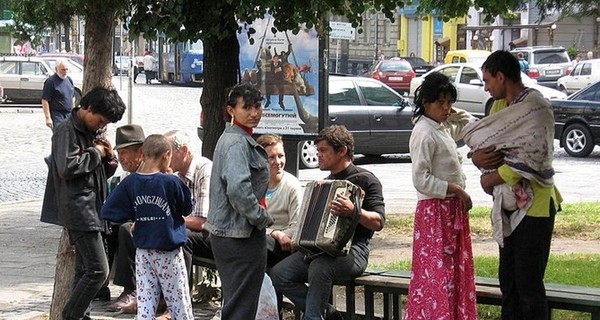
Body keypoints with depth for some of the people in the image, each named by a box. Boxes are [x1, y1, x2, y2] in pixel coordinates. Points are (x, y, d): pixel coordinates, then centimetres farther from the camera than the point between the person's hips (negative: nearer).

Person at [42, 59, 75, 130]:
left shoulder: (69, 80, 12)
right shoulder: (51, 81, -12)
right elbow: (45, 101, -14)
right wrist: (48, 118, -18)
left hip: (69, 114, 7)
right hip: (57, 116, -7)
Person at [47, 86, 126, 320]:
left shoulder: (92, 131, 18)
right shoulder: (67, 131, -10)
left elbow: (105, 173, 24)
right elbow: (67, 167, -23)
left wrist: (109, 157, 3)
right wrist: (95, 153, -12)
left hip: (92, 208, 9)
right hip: (78, 210, -9)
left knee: (85, 270, 10)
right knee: (98, 270, -13)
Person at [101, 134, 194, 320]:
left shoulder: (130, 183, -5)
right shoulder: (171, 182, -15)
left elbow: (108, 212, -2)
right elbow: (187, 209, 0)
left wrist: (135, 217, 9)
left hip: (143, 253, 4)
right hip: (169, 254, -4)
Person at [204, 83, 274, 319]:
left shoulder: (235, 139, 15)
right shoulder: (237, 143, -17)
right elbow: (238, 190, -29)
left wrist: (260, 216, 14)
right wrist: (262, 218, -16)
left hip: (225, 233, 10)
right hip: (242, 236, -10)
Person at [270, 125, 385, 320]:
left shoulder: (365, 180, -3)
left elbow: (378, 222, -14)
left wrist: (354, 211, -31)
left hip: (351, 251, -8)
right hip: (318, 249, 8)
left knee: (319, 268, -38)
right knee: (279, 274, -13)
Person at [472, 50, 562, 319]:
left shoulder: (535, 106, -15)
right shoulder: (503, 108, 14)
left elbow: (534, 156, -26)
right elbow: (484, 148, 14)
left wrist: (492, 179, -17)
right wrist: (477, 157, -11)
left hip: (534, 204, -9)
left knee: (528, 284, -6)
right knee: (508, 278, 14)